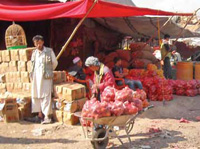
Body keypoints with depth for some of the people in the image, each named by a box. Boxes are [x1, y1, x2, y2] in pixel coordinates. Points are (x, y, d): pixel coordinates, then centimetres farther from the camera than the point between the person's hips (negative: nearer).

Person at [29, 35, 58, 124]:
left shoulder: (49, 51, -5)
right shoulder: (34, 53, 8)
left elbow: (55, 63, 6)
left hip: (46, 77, -5)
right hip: (36, 77, 5)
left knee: (46, 96, -6)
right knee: (36, 96, 6)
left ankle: (47, 116, -4)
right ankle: (40, 115, 15)